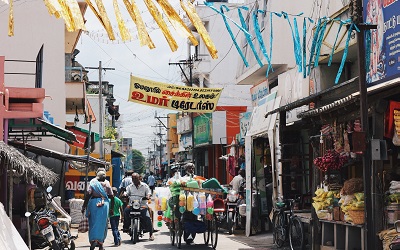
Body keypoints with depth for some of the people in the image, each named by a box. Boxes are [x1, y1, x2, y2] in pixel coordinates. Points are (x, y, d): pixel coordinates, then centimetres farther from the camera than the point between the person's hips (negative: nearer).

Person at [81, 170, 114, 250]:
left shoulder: (93, 182, 4)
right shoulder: (107, 183, 9)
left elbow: (88, 194, -6)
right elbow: (112, 196, 7)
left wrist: (84, 206, -5)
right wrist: (112, 208, 15)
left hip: (94, 202, -1)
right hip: (105, 204, 1)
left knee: (93, 223, 5)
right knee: (102, 224, 7)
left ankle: (93, 240, -12)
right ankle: (100, 242, 7)